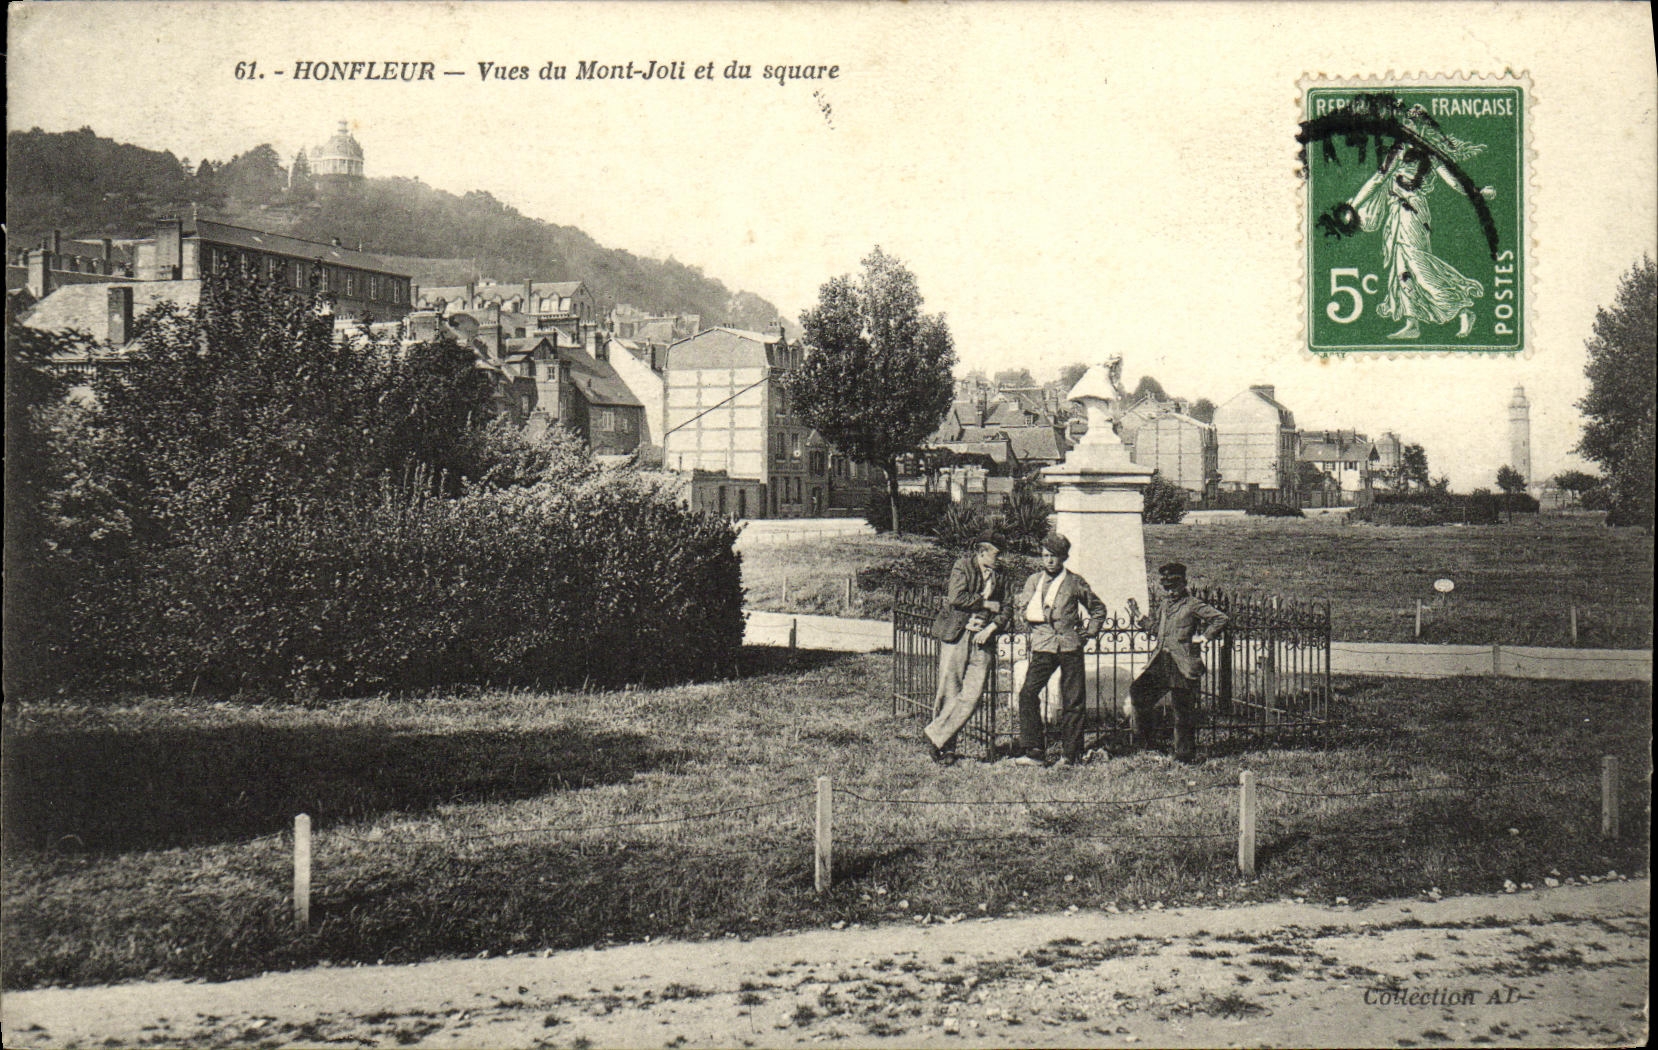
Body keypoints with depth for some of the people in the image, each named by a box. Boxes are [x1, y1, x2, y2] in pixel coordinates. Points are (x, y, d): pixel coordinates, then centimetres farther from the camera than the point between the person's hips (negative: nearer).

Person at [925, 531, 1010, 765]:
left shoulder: (1000, 577, 15)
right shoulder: (962, 568, 0)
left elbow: (1005, 610, 11)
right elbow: (956, 597, -14)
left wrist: (991, 628, -8)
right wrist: (986, 604, -8)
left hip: (982, 640, 4)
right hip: (956, 636, -4)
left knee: (972, 694, -7)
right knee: (948, 691, -2)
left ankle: (937, 735, 1)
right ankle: (946, 746, 10)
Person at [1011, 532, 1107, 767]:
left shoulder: (1075, 583, 5)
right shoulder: (1033, 581, 10)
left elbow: (1098, 609, 17)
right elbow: (1019, 607, 23)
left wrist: (1087, 633, 7)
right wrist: (1029, 627, 10)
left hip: (1070, 645, -1)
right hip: (1043, 646, 2)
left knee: (1073, 701, 0)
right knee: (1028, 693, -11)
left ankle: (1070, 753, 10)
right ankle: (1034, 752, -8)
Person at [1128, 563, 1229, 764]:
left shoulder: (1193, 606, -7)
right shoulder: (1163, 606, 16)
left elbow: (1221, 619, -10)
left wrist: (1204, 637, -10)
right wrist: (1140, 617, 21)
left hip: (1183, 664, -7)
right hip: (1161, 663, 7)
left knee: (1183, 711, -1)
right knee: (1138, 691, -3)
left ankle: (1185, 753, 8)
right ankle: (1149, 735, 14)